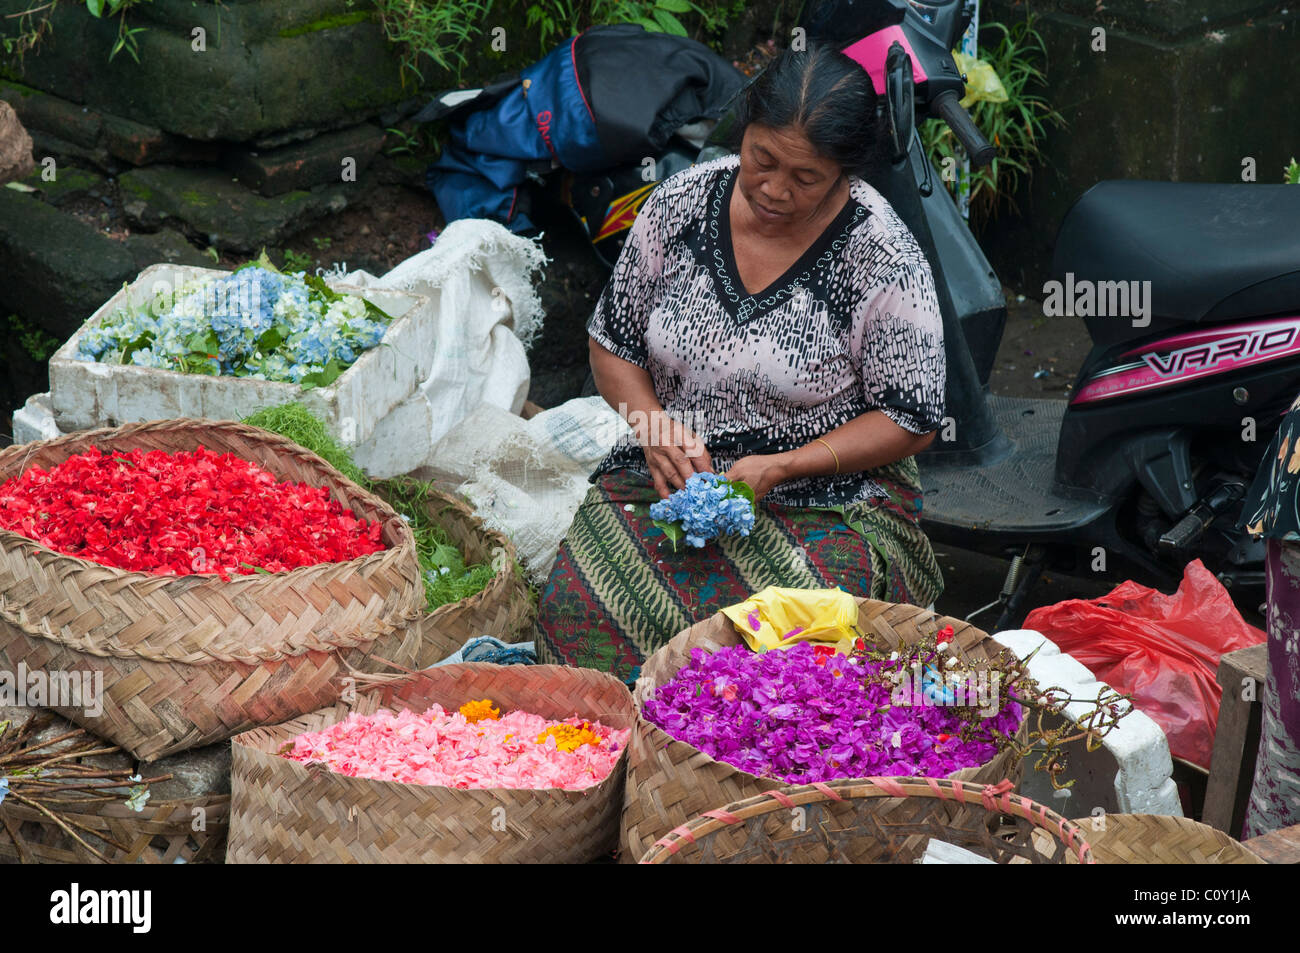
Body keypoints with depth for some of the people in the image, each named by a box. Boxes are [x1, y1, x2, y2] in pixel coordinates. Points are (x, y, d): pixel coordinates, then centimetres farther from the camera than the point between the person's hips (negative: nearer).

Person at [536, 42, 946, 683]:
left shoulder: (883, 258, -12)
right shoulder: (682, 203, -1)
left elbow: (911, 420, -6)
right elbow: (613, 343, 11)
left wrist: (779, 468, -17)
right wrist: (655, 426, -9)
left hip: (823, 495, -3)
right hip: (669, 475, 3)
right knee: (577, 608, -25)